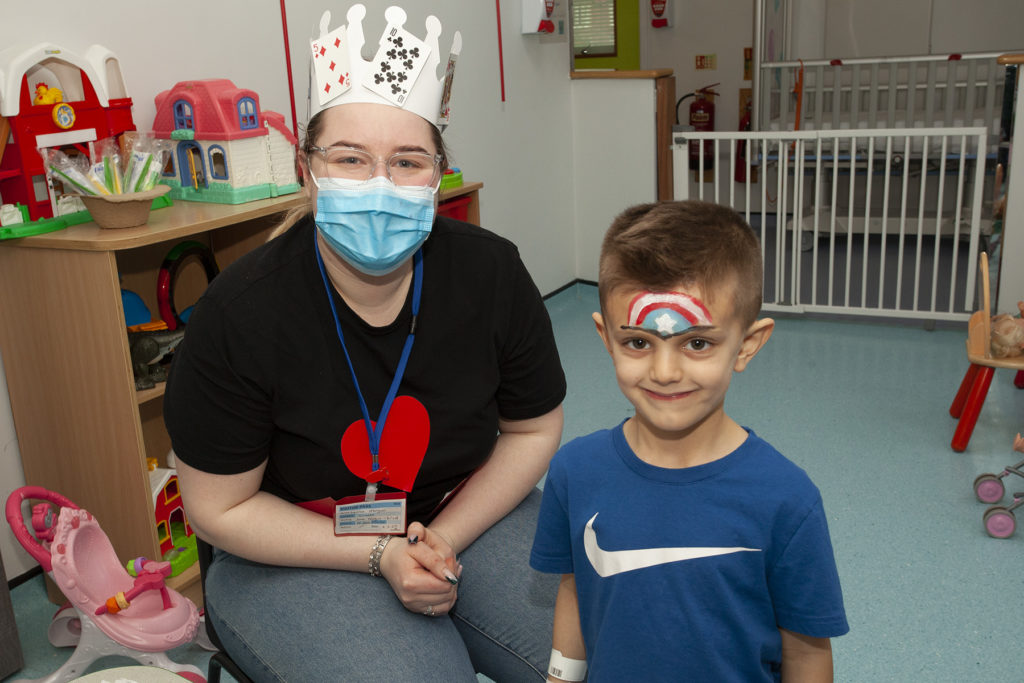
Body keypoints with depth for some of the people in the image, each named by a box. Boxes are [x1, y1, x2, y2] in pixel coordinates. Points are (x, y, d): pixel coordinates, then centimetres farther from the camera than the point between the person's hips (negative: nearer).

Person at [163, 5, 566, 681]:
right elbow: (221, 506, -10)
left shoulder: (491, 272, -13)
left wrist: (444, 538, -12)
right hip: (293, 555, -2)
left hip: (468, 513, 3)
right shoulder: (240, 313, -20)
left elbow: (532, 429, 0)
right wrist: (380, 555, -18)